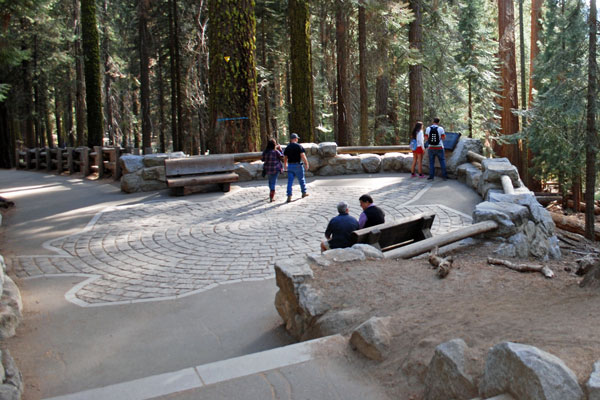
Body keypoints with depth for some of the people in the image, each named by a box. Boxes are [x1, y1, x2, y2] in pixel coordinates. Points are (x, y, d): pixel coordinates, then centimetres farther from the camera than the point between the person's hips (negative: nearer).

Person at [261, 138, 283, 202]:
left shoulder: (265, 152, -3)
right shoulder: (276, 151, -14)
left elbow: (263, 160, 7)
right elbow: (282, 157, -1)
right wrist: (280, 149, 6)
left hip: (267, 169, 4)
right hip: (275, 169, -4)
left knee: (270, 180, 23)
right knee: (273, 181, 1)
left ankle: (272, 193, 38)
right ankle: (271, 197, -4)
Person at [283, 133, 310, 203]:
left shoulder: (287, 147, 6)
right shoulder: (299, 146, -7)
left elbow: (285, 158, 11)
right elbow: (303, 156, -15)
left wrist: (285, 165, 24)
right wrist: (306, 163, -8)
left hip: (290, 165, 3)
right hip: (298, 165, -3)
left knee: (290, 181, 1)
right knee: (301, 179, 14)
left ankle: (289, 196, -6)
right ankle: (304, 192, 29)